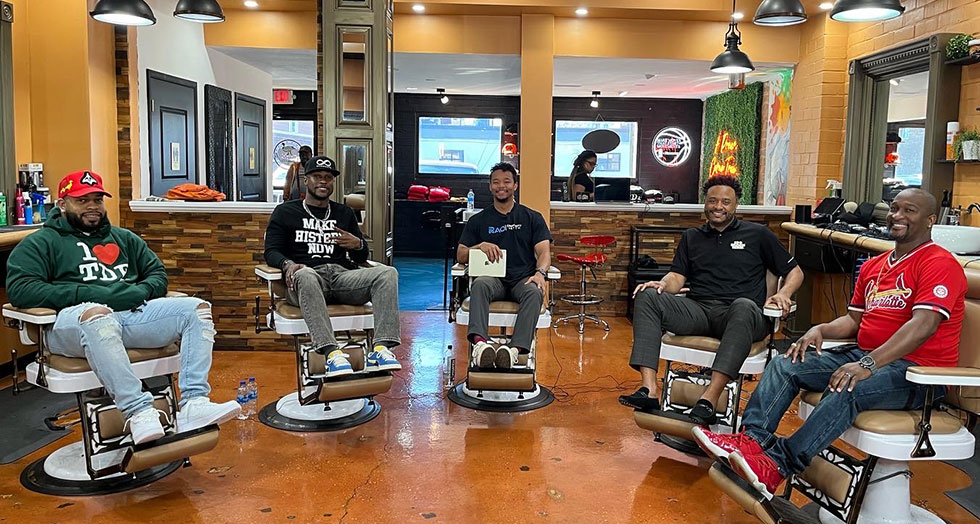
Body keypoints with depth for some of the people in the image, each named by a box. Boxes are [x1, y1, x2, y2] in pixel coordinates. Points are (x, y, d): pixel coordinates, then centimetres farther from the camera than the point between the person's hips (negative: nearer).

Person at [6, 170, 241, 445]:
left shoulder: (124, 238, 30)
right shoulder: (41, 243, 14)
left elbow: (157, 273, 26)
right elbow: (19, 289, -2)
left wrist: (142, 291, 0)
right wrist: (91, 294, -12)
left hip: (133, 314, 5)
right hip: (72, 322, -5)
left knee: (198, 308, -17)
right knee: (97, 314, -42)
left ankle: (193, 405, -32)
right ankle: (138, 411, -46)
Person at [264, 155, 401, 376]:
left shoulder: (345, 213, 27)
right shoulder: (285, 212, 19)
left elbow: (362, 258, 24)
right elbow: (272, 251, 8)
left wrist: (358, 244, -2)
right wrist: (288, 264, -16)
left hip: (343, 275, 3)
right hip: (309, 277, -3)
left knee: (388, 273, -25)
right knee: (305, 275, -41)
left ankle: (381, 349, -41)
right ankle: (331, 352, -52)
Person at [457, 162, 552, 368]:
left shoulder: (532, 218, 16)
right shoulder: (478, 220, 18)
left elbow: (544, 252, 5)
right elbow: (461, 255, 11)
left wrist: (540, 273, -17)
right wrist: (481, 246, -11)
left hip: (523, 279, 0)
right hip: (493, 279, 0)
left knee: (534, 292, -36)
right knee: (479, 284, -36)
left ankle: (516, 348, -53)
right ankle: (479, 341, -56)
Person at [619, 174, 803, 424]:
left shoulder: (757, 235, 18)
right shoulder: (691, 237, 25)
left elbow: (795, 272, 18)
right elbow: (677, 277, 15)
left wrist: (784, 293, -4)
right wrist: (663, 284, -10)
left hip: (736, 314, -2)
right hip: (697, 311, 3)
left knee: (745, 306, -40)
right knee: (647, 296, -24)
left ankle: (708, 401, -46)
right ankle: (649, 390, -36)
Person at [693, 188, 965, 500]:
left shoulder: (940, 264, -8)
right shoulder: (873, 266, 19)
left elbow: (924, 325, -23)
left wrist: (868, 364, -33)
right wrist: (821, 330, -2)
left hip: (915, 370, -8)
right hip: (864, 354, 8)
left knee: (845, 390, -36)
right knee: (784, 366, -8)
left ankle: (776, 467, -36)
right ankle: (751, 440, -25)